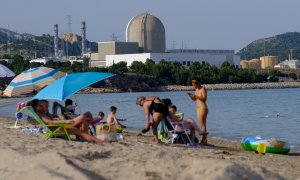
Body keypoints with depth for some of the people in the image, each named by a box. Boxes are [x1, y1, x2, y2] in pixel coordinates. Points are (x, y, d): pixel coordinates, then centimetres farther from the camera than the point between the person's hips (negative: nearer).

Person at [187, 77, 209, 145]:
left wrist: (196, 96, -23)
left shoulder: (203, 89, -9)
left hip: (203, 108, -9)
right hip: (198, 108, 9)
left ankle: (204, 141, -13)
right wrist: (191, 96, -1)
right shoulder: (196, 90, 15)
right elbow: (194, 99, 18)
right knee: (202, 124, 6)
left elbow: (204, 98, -17)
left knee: (202, 124, -11)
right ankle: (204, 141, 6)